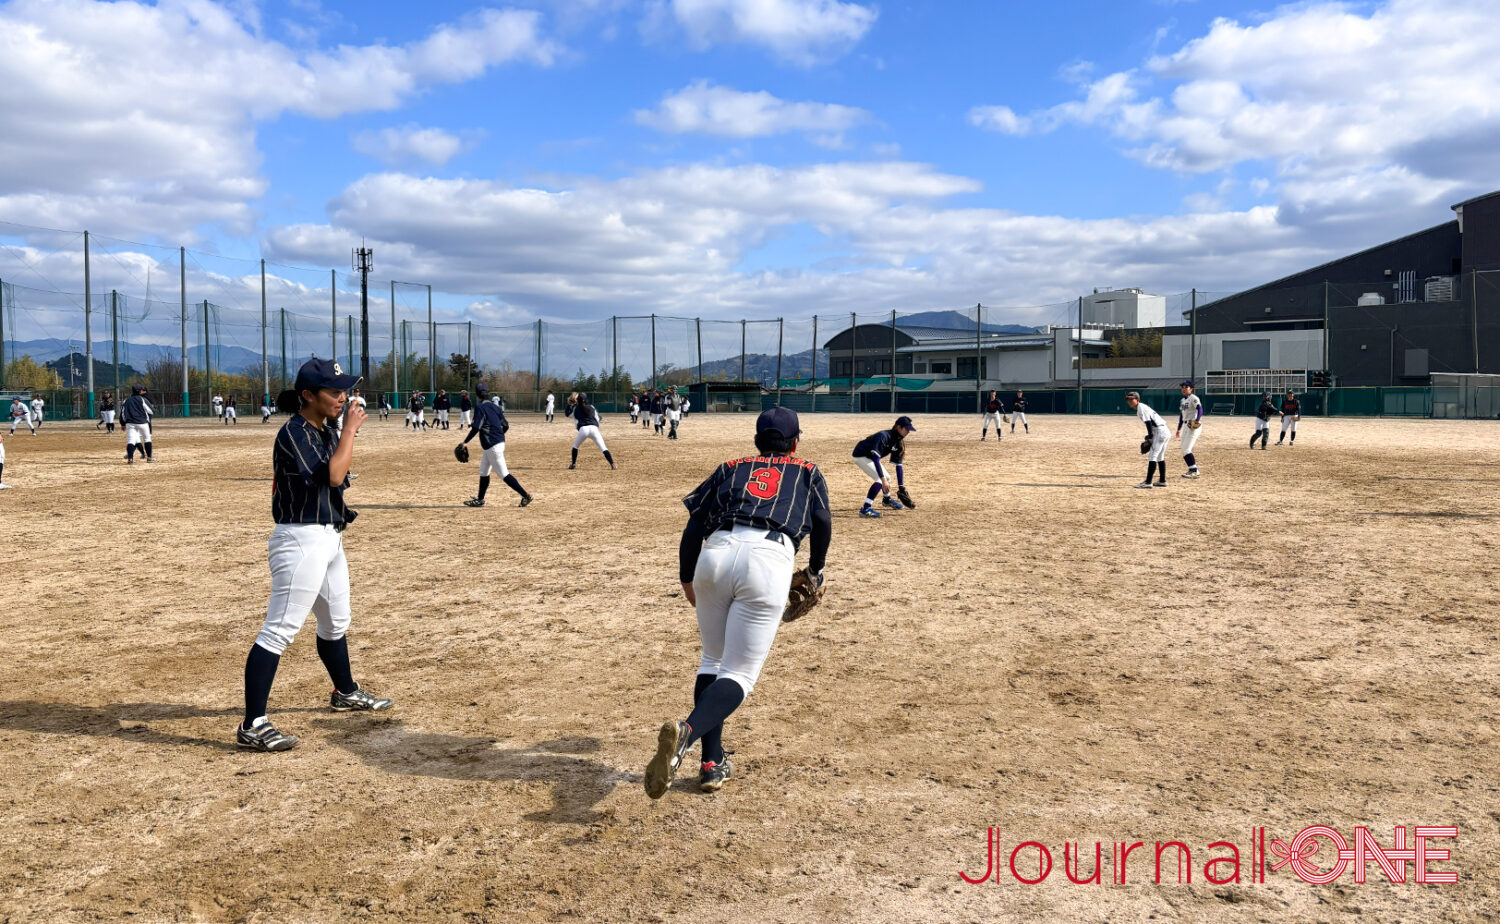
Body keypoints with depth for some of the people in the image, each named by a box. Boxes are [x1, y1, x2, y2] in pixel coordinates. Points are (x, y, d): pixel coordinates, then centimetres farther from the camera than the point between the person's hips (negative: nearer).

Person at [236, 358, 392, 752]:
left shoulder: (324, 432, 12)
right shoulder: (293, 433, -16)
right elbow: (332, 476, -28)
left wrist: (335, 546, 18)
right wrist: (350, 429, -21)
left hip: (328, 538, 10)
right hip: (302, 540, -10)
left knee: (336, 623, 23)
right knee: (279, 631, -10)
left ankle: (346, 693, 42)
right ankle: (252, 726, -9)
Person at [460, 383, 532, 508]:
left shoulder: (481, 408, -13)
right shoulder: (494, 407, 10)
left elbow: (476, 428, -19)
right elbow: (506, 425, 11)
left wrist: (464, 442, -12)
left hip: (492, 446, -9)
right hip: (499, 442, 9)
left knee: (504, 474, -7)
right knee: (483, 472, 19)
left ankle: (525, 496, -9)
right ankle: (480, 499, 27)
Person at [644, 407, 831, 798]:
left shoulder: (731, 468, 28)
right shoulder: (807, 472, 26)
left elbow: (694, 525, 18)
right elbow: (822, 521, 9)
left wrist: (686, 578, 28)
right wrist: (815, 569, 24)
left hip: (716, 553, 3)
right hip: (769, 559, -3)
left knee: (711, 661, 20)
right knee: (739, 674, 0)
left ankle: (712, 763, 16)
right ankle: (686, 732, -28)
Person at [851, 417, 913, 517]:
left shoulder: (897, 441, -5)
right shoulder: (884, 436, -33)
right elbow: (876, 459, -40)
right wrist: (883, 479, -45)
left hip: (870, 457, 9)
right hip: (861, 456, -9)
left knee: (887, 478, 20)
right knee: (880, 480, -21)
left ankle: (887, 500, 50)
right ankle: (866, 509, -25)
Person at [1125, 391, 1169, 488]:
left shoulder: (1141, 407, -7)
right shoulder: (1143, 407, 22)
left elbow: (1148, 421, -15)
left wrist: (1150, 436, -17)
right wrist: (1150, 436, 17)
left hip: (1159, 431, -10)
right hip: (1165, 431, 10)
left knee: (1152, 456, -12)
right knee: (1160, 457, 18)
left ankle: (1148, 482, -17)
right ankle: (1162, 481, 24)